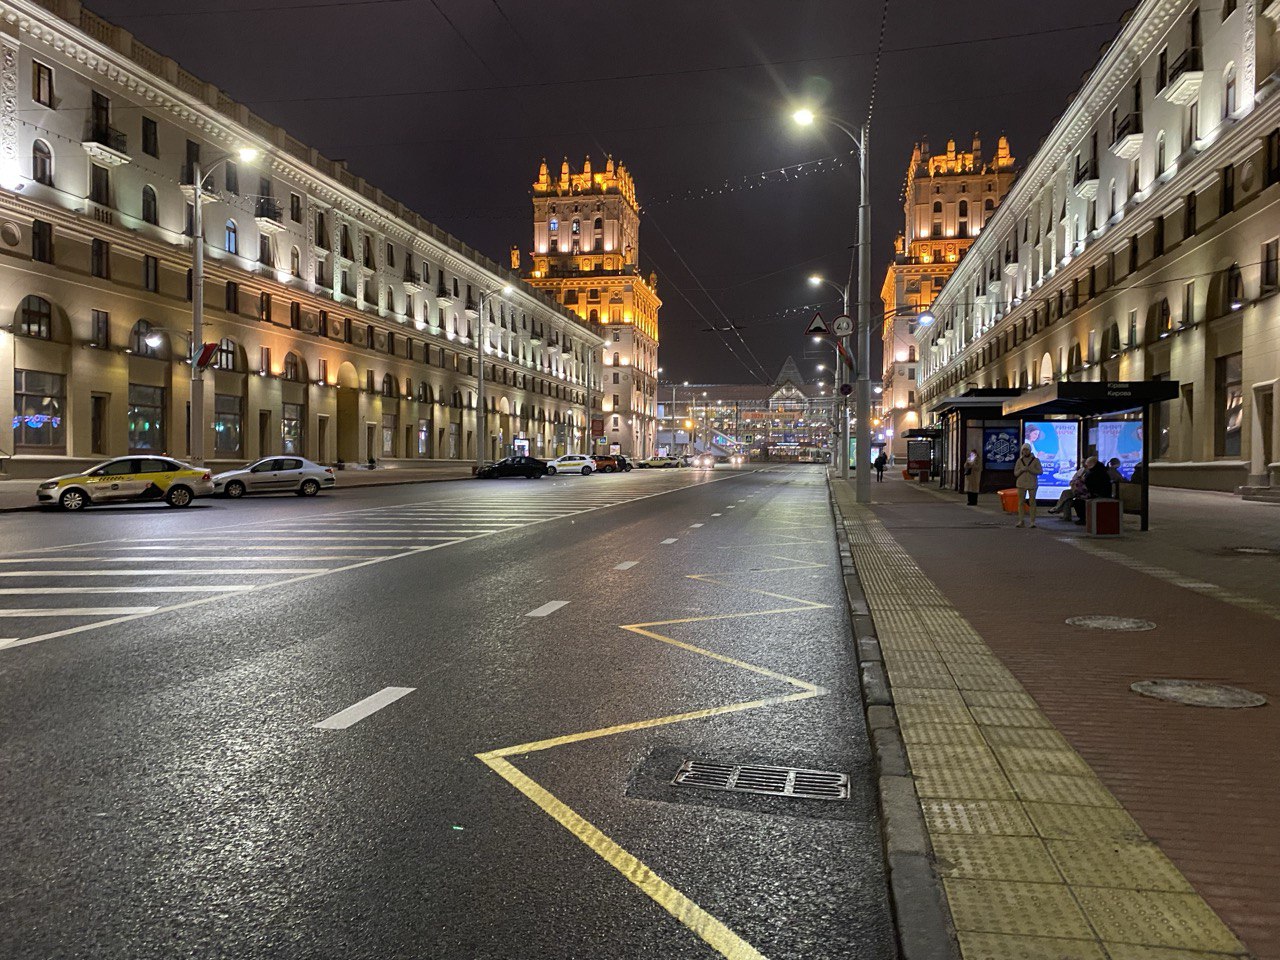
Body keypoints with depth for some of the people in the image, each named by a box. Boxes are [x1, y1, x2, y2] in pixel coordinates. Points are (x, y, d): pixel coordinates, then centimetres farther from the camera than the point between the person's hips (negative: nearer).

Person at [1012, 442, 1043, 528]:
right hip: (1021, 484, 2)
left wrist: (1030, 469, -17)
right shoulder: (1019, 461, 7)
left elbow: (1040, 471, -4)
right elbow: (1015, 473, 7)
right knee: (1021, 502, -1)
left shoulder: (1035, 460, 2)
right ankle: (1020, 521, 0)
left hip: (1032, 484, -2)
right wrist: (1021, 470, -12)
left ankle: (1033, 522, -2)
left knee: (1032, 502, -4)